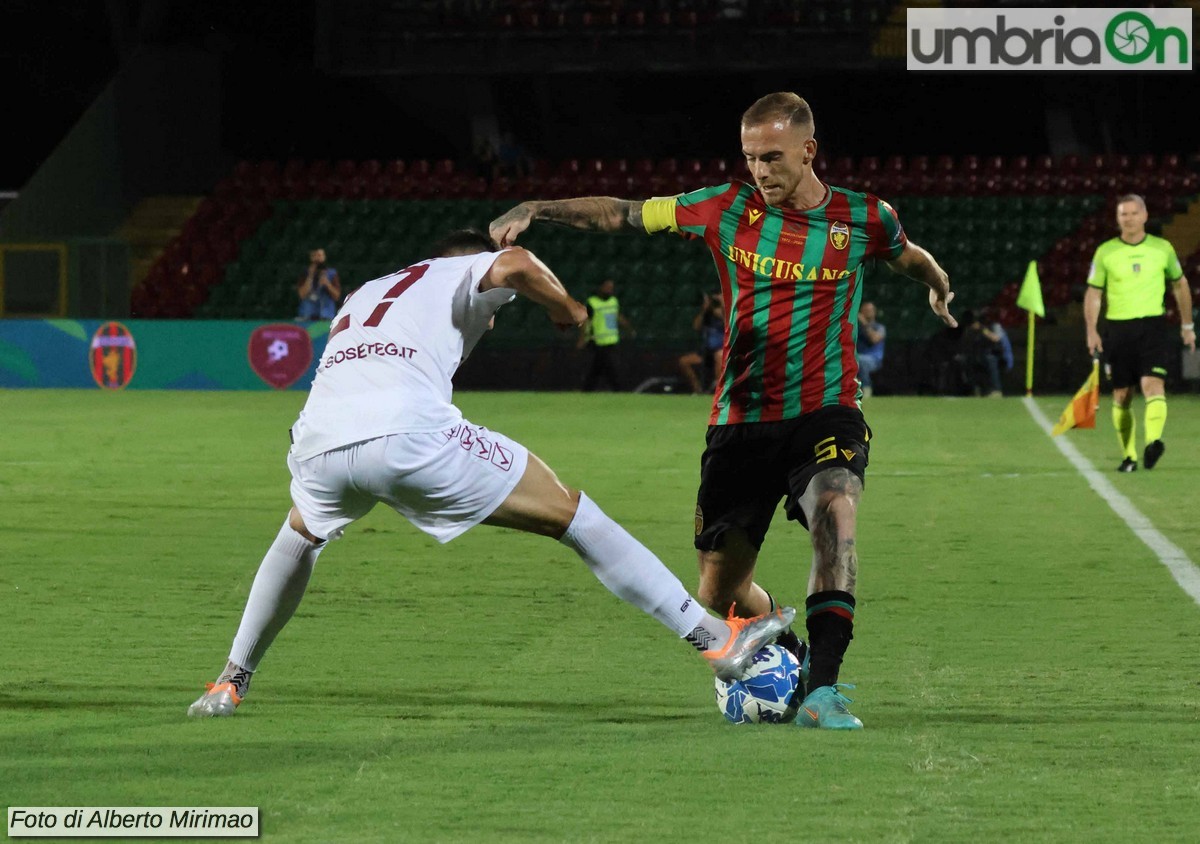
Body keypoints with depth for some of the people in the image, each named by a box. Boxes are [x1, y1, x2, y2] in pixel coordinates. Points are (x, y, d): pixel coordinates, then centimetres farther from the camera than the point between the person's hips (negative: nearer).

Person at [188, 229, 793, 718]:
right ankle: (715, 638, 2)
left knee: (301, 533, 41)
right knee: (573, 517, 5)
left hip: (319, 442, 5)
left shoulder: (365, 294, 40)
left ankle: (230, 682, 38)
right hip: (407, 432, -5)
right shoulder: (465, 273, 22)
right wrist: (566, 308, 16)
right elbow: (513, 266, 0)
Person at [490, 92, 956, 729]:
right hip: (741, 423, 2)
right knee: (719, 592, 4)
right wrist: (534, 210, -10)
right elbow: (620, 214, 1)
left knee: (836, 510, -33)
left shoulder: (862, 218, 1)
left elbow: (912, 259, 23)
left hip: (825, 414, -2)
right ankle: (781, 649, 38)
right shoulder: (726, 209, 0)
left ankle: (821, 690, -37)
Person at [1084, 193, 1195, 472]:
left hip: (1152, 326, -1)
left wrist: (1187, 326, 19)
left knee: (1153, 386, -21)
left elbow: (1180, 284, 17)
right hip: (1118, 329, 1)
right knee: (1122, 397, 5)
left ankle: (1152, 442, -37)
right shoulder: (1105, 252, 3)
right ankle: (1128, 455, 15)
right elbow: (1093, 293, 7)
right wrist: (1092, 331, -6)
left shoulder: (1162, 248, 4)